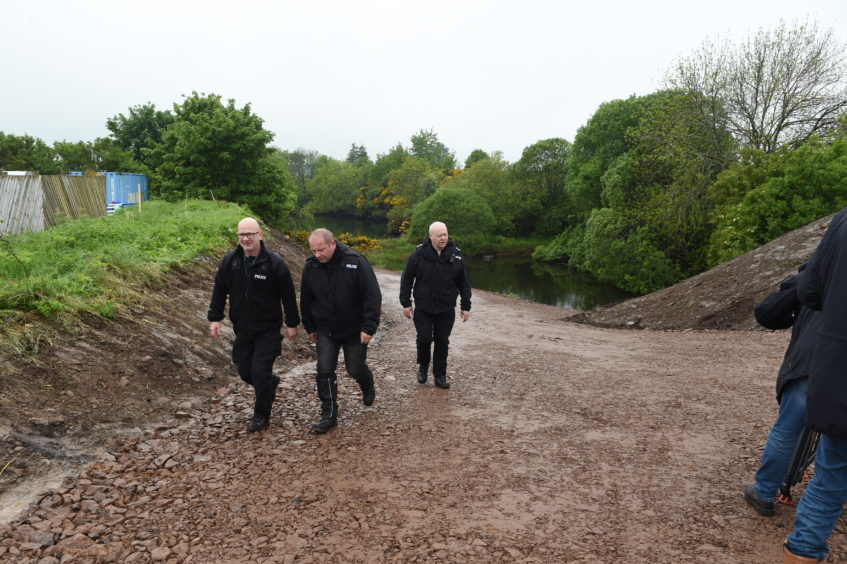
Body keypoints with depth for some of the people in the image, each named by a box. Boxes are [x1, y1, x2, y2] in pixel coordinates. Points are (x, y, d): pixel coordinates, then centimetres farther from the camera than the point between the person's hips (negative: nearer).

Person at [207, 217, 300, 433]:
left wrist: (292, 323, -4)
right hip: (242, 329, 5)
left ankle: (261, 416, 15)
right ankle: (271, 382, 44)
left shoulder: (274, 263, -13)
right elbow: (219, 291, 7)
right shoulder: (230, 261, -2)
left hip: (268, 330, -4)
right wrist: (215, 318, 3)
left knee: (260, 372, -5)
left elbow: (288, 296, -7)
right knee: (245, 372, 11)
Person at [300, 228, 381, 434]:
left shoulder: (355, 262, -20)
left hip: (354, 330, -3)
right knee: (325, 371, -2)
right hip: (325, 331, 3)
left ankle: (368, 388, 44)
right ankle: (329, 415, 11)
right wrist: (310, 328, 11)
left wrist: (369, 328, -20)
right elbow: (305, 300, 7)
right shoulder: (310, 266, -7)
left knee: (355, 369, 10)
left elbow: (373, 296, -18)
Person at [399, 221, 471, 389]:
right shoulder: (419, 254, -7)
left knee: (442, 342, 7)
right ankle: (423, 366, 27)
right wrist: (406, 303, -1)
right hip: (423, 308, -1)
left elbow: (464, 283, 4)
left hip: (446, 310, 1)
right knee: (424, 339, 0)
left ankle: (440, 375, 20)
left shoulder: (456, 255, -2)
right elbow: (406, 279, 1)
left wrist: (466, 306, 3)